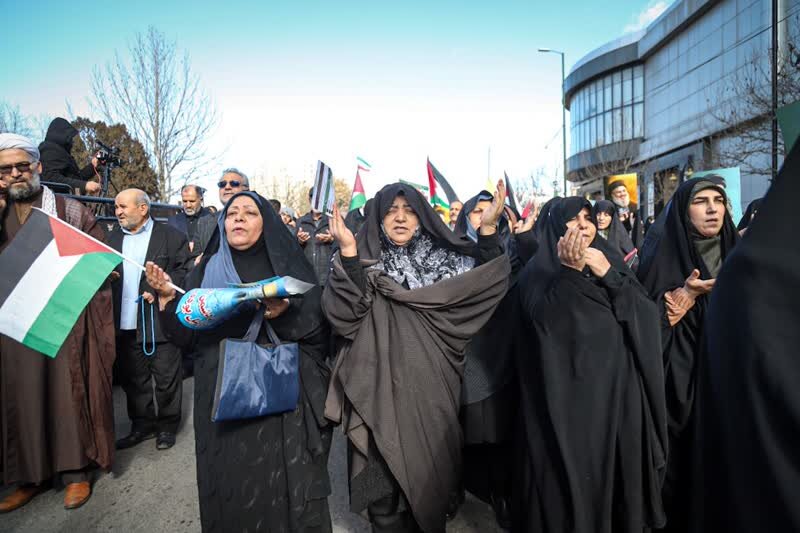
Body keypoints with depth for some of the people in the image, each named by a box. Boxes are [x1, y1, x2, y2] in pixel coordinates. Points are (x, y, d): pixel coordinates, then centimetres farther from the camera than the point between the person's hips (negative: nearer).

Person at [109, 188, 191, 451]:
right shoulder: (114, 237, 15)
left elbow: (185, 269, -7)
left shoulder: (171, 235, -3)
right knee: (133, 378, 14)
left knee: (166, 378, 4)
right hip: (125, 324, 6)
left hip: (160, 320, -5)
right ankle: (142, 425, 29)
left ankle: (167, 426, 21)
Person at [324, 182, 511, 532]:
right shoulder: (363, 260, -1)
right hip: (380, 390, -2)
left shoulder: (442, 257, 6)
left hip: (430, 389, 2)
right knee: (384, 485, 5)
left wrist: (488, 228, -17)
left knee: (429, 479, 14)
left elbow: (485, 283, -7)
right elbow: (345, 314, -16)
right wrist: (348, 252, -27)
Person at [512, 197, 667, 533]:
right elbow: (542, 321, -18)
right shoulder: (539, 270, -1)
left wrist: (609, 275, -13)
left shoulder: (610, 260, 12)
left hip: (617, 388, 4)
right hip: (568, 394, -4)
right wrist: (568, 272, -26)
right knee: (571, 477, 1)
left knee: (618, 472, 13)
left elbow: (646, 315, 0)